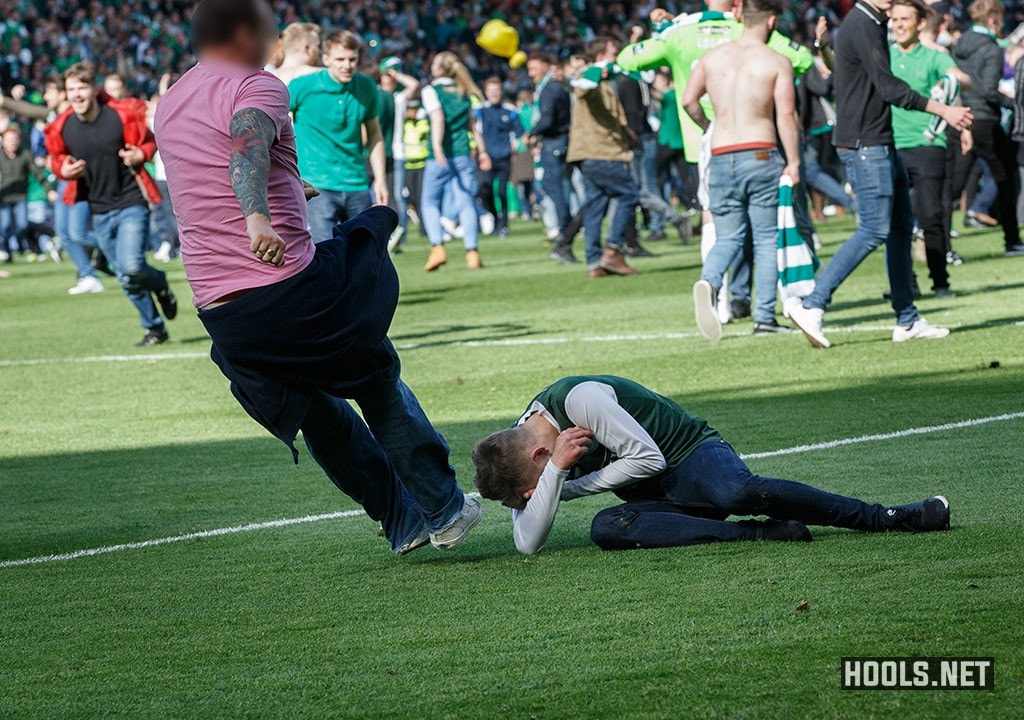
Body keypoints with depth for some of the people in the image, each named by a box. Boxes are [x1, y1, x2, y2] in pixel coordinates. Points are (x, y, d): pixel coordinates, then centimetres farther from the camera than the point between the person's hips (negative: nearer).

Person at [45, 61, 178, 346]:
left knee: (132, 266, -21)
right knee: (126, 278, 8)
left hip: (131, 203, -4)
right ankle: (154, 328, 25)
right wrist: (64, 170, -9)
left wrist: (140, 155, -19)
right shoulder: (62, 128, -4)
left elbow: (148, 141, 3)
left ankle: (160, 284, 14)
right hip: (99, 212, 4)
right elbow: (58, 159, 14)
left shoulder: (122, 115, -12)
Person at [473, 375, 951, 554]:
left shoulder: (578, 398, -21)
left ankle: (891, 518, -32)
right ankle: (757, 533, -31)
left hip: (692, 453, -6)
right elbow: (528, 544, -7)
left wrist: (568, 487, -13)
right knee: (606, 529, -28)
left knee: (737, 491, -39)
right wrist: (557, 471, -21)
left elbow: (648, 458, -18)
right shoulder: (518, 452, 1)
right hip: (651, 498, 6)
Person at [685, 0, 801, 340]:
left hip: (721, 158, 3)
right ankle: (764, 316, 4)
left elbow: (689, 100, 10)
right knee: (767, 238, 7)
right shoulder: (777, 63, -4)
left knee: (728, 237, 10)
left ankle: (709, 281, -21)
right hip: (760, 155, -3)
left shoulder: (712, 57, 7)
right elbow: (786, 116, -10)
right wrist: (794, 163, -4)